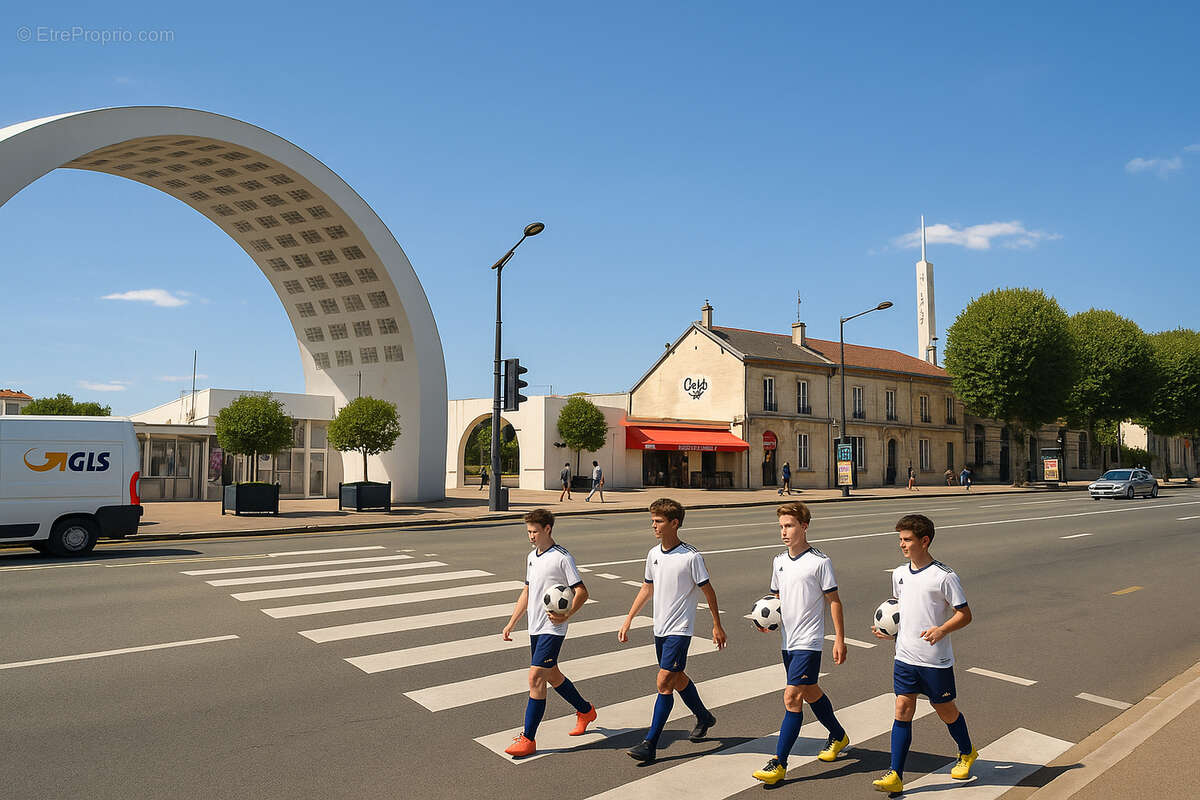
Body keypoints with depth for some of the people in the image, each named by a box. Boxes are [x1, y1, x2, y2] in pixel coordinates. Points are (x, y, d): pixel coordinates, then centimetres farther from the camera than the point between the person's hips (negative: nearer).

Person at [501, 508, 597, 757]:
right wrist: (511, 624, 18)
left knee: (536, 678, -11)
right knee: (552, 676, 18)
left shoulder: (562, 557, -13)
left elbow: (581, 592, -13)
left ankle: (528, 739, -3)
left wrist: (566, 615, -26)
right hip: (535, 627, 8)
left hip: (552, 628, -8)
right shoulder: (532, 557, 11)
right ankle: (585, 711, 40)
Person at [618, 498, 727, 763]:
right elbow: (647, 588, 16)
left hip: (680, 629, -7)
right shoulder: (653, 554, 4)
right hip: (659, 628, 7)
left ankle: (650, 744, -4)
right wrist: (628, 620, 15)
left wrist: (717, 626, -1)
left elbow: (708, 591, -5)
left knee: (664, 682, -10)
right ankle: (704, 717, 42)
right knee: (677, 679, 18)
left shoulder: (691, 556, -14)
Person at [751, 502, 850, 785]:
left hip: (808, 642, -7)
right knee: (809, 692, 20)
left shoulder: (820, 562, -11)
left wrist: (840, 639, -8)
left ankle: (779, 763, -5)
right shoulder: (779, 561, 7)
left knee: (791, 697, -10)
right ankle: (838, 736, 43)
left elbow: (833, 600, -7)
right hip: (788, 640, 7)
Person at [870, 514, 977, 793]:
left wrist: (941, 630, -26)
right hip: (905, 657, 4)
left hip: (936, 660, -4)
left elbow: (965, 615, -10)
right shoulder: (899, 574, 5)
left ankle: (967, 754, 42)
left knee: (945, 710, 13)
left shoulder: (945, 576, -14)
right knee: (903, 710, 0)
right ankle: (895, 775, 2)